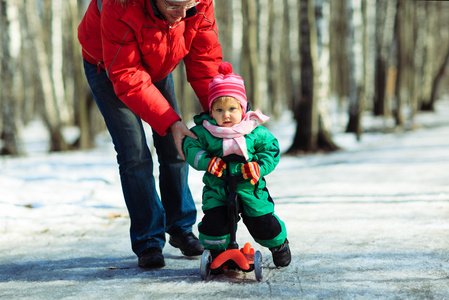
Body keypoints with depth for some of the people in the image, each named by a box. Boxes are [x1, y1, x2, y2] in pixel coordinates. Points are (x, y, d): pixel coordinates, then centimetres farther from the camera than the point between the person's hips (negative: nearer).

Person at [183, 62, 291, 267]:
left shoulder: (256, 132, -5)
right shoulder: (204, 131, -5)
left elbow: (272, 150, 2)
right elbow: (190, 147, -2)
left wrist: (259, 166, -14)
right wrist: (207, 161, -18)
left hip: (250, 188, 0)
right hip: (217, 188, 0)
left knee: (262, 223, 0)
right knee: (214, 220, -19)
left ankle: (279, 244, 34)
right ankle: (216, 251, 11)